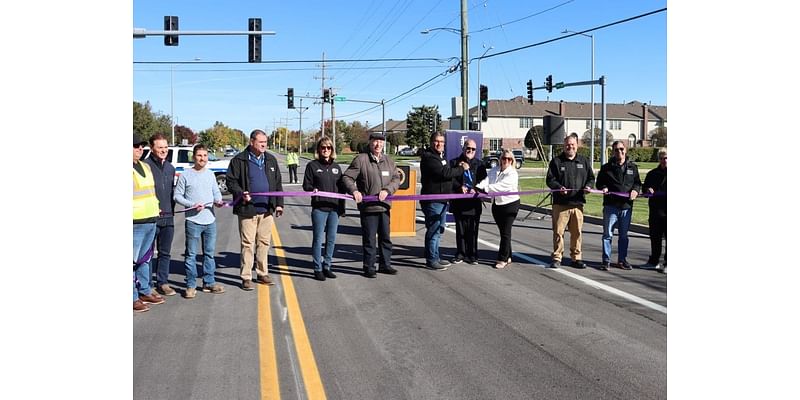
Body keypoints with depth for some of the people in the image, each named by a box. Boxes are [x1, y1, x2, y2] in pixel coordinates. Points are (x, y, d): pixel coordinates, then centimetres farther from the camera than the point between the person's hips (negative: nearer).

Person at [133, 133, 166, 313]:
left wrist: (155, 209, 23)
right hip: (135, 223, -9)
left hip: (150, 221, 9)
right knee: (133, 260, -4)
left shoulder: (145, 167, 17)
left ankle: (144, 291, 29)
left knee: (145, 258, 18)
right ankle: (133, 297, 3)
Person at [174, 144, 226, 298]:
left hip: (210, 220, 4)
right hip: (192, 221, -4)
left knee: (209, 253, 12)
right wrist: (192, 204, -16)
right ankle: (190, 285, 10)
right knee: (191, 254, 2)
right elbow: (177, 196, -3)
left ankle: (209, 282, 22)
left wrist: (218, 200, -8)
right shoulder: (185, 175, -4)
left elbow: (216, 192, 13)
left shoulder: (210, 174, 9)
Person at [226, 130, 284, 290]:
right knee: (247, 244, -1)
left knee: (264, 242, 11)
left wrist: (279, 203, 9)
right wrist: (241, 193, -18)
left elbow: (277, 183, 15)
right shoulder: (239, 160, -3)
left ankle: (262, 273, 22)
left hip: (267, 209, 5)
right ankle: (246, 277, 6)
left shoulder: (271, 160, 12)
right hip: (247, 210, -5)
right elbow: (230, 180, -2)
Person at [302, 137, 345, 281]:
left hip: (334, 208, 4)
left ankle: (327, 266, 20)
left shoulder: (336, 167, 13)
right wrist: (313, 189, -22)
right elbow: (306, 185, 1)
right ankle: (318, 269, 8)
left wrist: (342, 208, 11)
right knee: (318, 239, 0)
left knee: (331, 239, 8)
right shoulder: (312, 165, 1)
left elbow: (341, 188, 15)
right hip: (319, 208, -4)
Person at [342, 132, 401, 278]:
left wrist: (387, 190, -9)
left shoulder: (388, 161, 11)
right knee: (369, 239, 1)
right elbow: (347, 177, -5)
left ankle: (385, 265, 27)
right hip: (368, 206, -5)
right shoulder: (361, 159, -5)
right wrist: (354, 190, -22)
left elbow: (396, 179, 8)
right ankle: (369, 268, 12)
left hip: (384, 206, 5)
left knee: (385, 237, 14)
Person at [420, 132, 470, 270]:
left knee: (439, 229, 16)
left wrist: (457, 168, 5)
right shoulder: (429, 157, -14)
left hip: (442, 200, 11)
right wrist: (461, 169, -10)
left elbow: (447, 172, 23)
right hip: (432, 200, -11)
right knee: (433, 230, -7)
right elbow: (444, 173, -22)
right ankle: (431, 259, -1)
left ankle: (434, 257, 26)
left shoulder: (441, 156, 19)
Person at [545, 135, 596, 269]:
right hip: (560, 204, -3)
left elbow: (591, 178, 17)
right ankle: (557, 258, 6)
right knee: (558, 231, -3)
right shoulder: (556, 161, 5)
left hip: (578, 203, 3)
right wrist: (559, 187, -18)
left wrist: (588, 186, -5)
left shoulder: (584, 161, 14)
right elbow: (550, 180, 0)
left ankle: (576, 257, 17)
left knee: (577, 232, 6)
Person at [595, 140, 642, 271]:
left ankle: (622, 260, 20)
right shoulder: (606, 167, 3)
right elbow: (599, 182, 9)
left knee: (624, 235, 10)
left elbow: (638, 182, 15)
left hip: (626, 206, 2)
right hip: (611, 205, -2)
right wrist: (603, 188, -12)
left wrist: (635, 190, -5)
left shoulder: (632, 167, 9)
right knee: (608, 234, -1)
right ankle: (606, 260, 5)